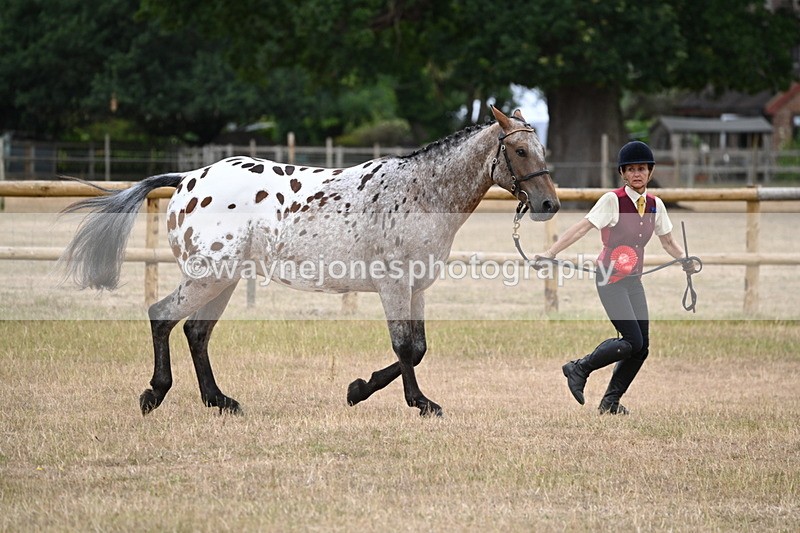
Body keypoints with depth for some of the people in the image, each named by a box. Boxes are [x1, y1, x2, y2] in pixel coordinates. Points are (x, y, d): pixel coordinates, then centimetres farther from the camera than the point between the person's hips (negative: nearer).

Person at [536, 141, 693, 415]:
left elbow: (668, 241, 18)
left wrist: (684, 259, 0)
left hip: (633, 280, 7)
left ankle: (611, 401, 15)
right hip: (610, 279, -7)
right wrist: (550, 252, -26)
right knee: (633, 342, -15)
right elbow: (584, 226, -18)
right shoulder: (613, 200, -11)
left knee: (642, 347, 2)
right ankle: (580, 368, 3)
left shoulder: (655, 204, 7)